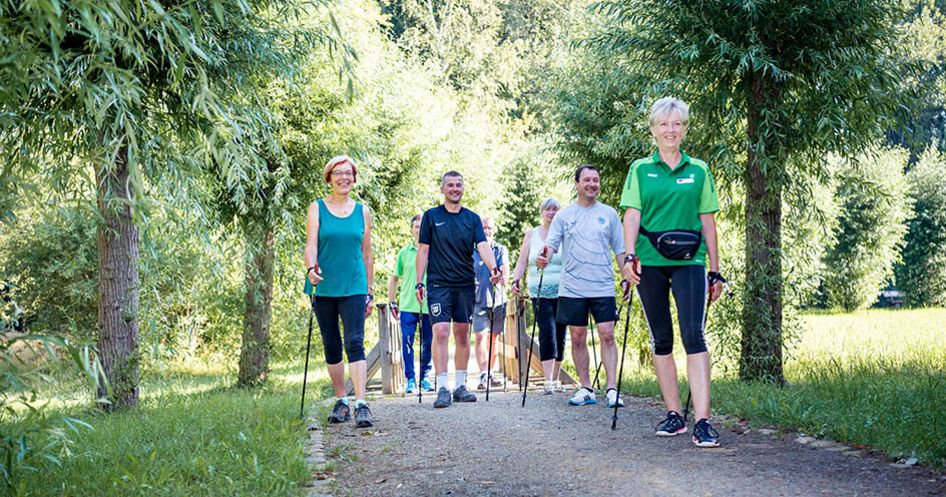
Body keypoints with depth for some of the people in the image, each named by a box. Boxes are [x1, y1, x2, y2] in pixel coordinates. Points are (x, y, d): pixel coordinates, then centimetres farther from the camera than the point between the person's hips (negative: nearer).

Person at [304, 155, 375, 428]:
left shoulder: (362, 211, 9)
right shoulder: (317, 208, 5)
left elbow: (366, 254, 13)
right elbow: (311, 244, -7)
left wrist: (369, 293, 11)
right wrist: (311, 268, -28)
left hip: (354, 287, 0)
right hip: (324, 287, 0)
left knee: (355, 343, -13)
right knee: (331, 346, 7)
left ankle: (361, 405, -19)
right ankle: (341, 401, 17)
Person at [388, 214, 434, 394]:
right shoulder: (404, 253, 8)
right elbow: (394, 278, 15)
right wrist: (392, 302, 11)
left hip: (430, 306, 0)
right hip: (407, 306, 0)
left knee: (428, 343, 5)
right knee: (407, 343, -4)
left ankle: (424, 377, 20)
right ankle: (410, 379, 4)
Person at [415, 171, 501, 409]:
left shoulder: (472, 218, 8)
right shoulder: (431, 216, 3)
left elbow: (483, 246, -5)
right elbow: (423, 250, 4)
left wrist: (493, 268, -23)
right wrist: (419, 282, -3)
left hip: (465, 284, 3)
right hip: (439, 284, -3)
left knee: (462, 334, 7)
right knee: (441, 331, -13)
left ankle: (460, 386, 16)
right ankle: (442, 388, -13)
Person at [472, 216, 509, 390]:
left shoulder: (501, 250, 8)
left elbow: (505, 269, -6)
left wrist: (503, 277, -27)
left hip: (497, 299, 2)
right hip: (478, 299, -2)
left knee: (494, 336, 9)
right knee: (479, 336, -12)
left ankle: (490, 373, 21)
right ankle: (483, 375, -16)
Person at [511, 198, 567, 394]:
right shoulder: (531, 234, 10)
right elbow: (522, 261, 9)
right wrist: (516, 280, -6)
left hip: (563, 292, 1)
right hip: (540, 292, -1)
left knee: (560, 335, 5)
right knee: (547, 333, -13)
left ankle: (556, 379, 18)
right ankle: (548, 381, -17)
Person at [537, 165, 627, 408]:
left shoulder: (609, 214, 8)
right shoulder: (564, 215, 7)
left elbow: (620, 249, 11)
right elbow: (551, 244, 2)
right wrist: (543, 258, -19)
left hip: (603, 287, -1)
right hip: (572, 288, 1)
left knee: (607, 335, -8)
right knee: (577, 338, 4)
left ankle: (611, 390, -8)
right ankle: (586, 388, 13)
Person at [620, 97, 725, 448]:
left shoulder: (699, 171, 11)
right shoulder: (640, 169, 9)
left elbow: (707, 222, 11)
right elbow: (632, 214, 1)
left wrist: (715, 271, 9)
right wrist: (630, 256, -13)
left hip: (688, 261, -1)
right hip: (650, 262, 1)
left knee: (693, 335, -13)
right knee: (661, 339, 7)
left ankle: (702, 422, -18)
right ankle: (673, 415, 16)